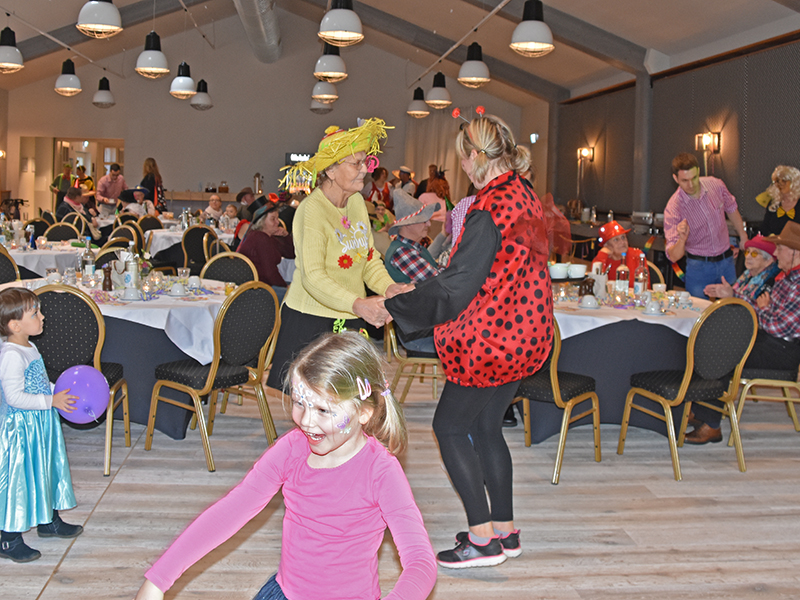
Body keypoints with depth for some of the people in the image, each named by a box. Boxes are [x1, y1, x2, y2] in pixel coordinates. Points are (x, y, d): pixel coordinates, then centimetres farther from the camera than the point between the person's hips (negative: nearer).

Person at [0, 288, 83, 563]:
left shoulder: (29, 348, 8)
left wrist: (60, 392, 10)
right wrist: (52, 400, -24)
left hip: (40, 424, 10)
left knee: (46, 471, 21)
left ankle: (49, 521, 39)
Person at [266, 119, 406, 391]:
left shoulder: (357, 202, 8)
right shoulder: (312, 210, -15)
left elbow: (370, 259, 11)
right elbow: (312, 277, -24)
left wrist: (388, 287, -10)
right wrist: (357, 304, -37)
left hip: (351, 321, 7)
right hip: (311, 323, -7)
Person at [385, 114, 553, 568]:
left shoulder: (490, 211, -22)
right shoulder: (524, 195, 8)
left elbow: (456, 286, -22)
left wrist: (393, 306, -14)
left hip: (491, 338, -9)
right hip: (523, 335, 9)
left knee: (450, 426, 3)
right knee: (487, 427, 18)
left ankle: (483, 539, 6)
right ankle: (505, 530, 25)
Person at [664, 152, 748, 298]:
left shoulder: (716, 185, -10)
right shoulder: (673, 208, -20)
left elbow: (731, 209, 15)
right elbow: (674, 256, -22)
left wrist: (743, 236, 23)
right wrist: (682, 239, -42)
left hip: (726, 261, 3)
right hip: (699, 267, -3)